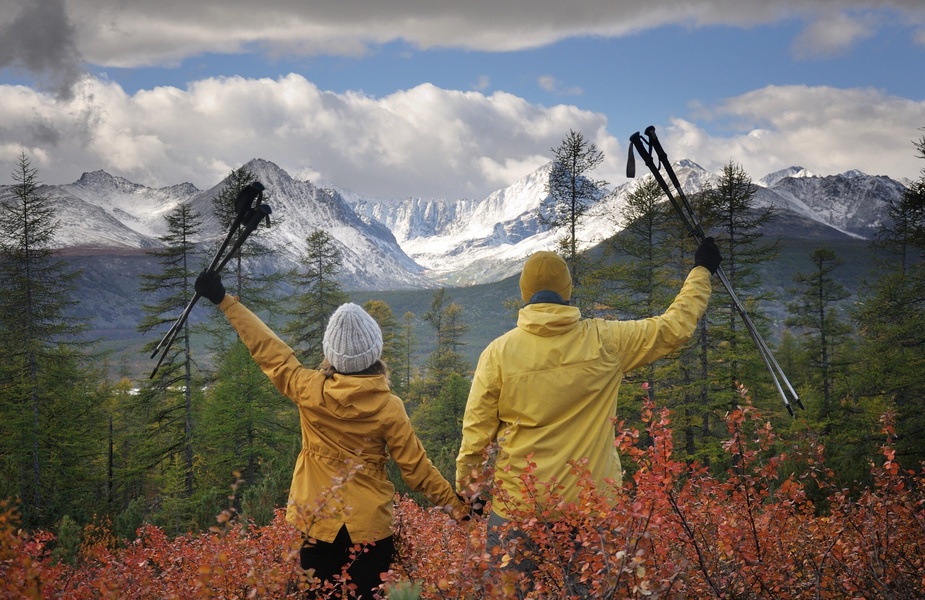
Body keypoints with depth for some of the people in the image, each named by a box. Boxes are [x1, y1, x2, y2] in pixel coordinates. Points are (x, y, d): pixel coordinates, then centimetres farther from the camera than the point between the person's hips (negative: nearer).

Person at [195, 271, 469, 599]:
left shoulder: (309, 390, -13)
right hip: (369, 528, -1)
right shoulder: (388, 408, -14)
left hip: (312, 523, 2)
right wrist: (456, 504, 5)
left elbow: (269, 350, -2)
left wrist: (224, 300, 8)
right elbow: (417, 469, -8)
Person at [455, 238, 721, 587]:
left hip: (518, 508, -1)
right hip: (591, 506, 1)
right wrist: (701, 271, 22)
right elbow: (676, 327, 7)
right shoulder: (605, 343, -4)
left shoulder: (499, 352, -6)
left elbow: (477, 431, -2)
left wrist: (468, 490, 12)